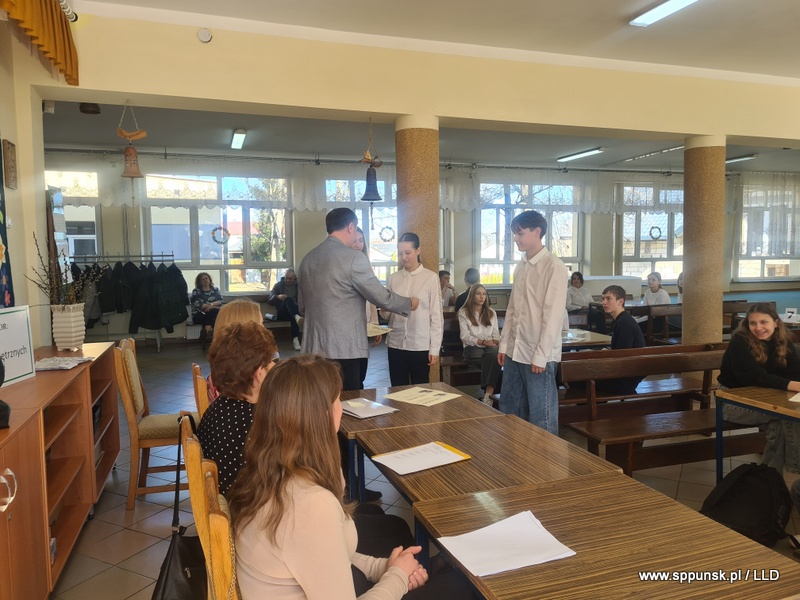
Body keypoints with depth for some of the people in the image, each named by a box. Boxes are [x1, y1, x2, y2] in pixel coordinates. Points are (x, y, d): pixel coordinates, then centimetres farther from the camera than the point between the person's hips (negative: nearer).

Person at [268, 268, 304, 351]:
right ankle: (297, 317, -61)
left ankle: (295, 339, -46)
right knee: (288, 299, -34)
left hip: (296, 310, 1)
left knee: (294, 317, -38)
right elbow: (269, 302, 3)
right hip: (282, 313, -1)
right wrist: (277, 297, -15)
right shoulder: (278, 285, 12)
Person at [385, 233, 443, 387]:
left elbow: (436, 314, -4)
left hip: (420, 345, -3)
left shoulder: (430, 278, -4)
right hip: (396, 343, 3)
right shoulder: (393, 278, 5)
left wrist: (435, 348, -6)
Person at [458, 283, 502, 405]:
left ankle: (488, 395, -44)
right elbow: (465, 337, -2)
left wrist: (496, 341, -9)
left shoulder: (491, 312, 23)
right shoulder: (463, 313, 9)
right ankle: (490, 394, -33)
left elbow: (496, 333, 15)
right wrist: (483, 342, -16)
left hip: (490, 346, 3)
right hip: (473, 347, -3)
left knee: (495, 354, -37)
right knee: (494, 360, -35)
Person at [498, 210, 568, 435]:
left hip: (538, 354, -8)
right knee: (509, 409, 15)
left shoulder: (554, 267, -12)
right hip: (515, 351, 8)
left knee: (541, 416, 3)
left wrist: (541, 355, -17)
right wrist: (504, 344, 11)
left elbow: (553, 315, -16)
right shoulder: (520, 267, 12)